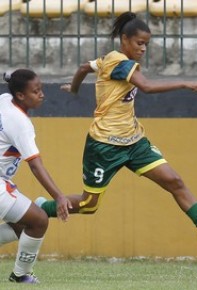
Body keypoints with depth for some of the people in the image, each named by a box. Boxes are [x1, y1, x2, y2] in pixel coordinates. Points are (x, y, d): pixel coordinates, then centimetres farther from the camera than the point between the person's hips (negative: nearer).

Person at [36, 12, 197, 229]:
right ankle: (41, 209, 31)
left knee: (174, 182, -8)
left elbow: (84, 68, 25)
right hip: (105, 143, -9)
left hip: (132, 140, 9)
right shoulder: (119, 62, -19)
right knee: (89, 205, 5)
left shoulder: (113, 60, 7)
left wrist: (74, 88, 44)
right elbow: (147, 86, -36)